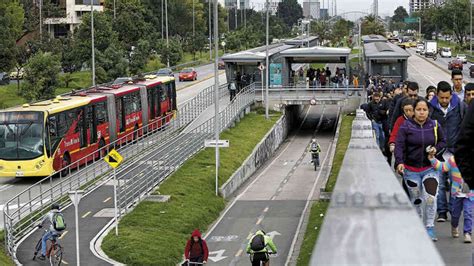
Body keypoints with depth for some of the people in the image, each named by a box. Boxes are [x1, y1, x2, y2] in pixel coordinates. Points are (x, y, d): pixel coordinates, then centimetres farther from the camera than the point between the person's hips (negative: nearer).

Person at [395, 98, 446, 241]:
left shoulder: (434, 125, 1)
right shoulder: (406, 126, -7)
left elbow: (442, 141, 14)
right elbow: (399, 145, -12)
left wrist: (436, 149, -7)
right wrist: (399, 162, -27)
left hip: (430, 168, 1)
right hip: (411, 170, -1)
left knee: (431, 197, -14)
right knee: (416, 200, 10)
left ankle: (430, 227, -1)